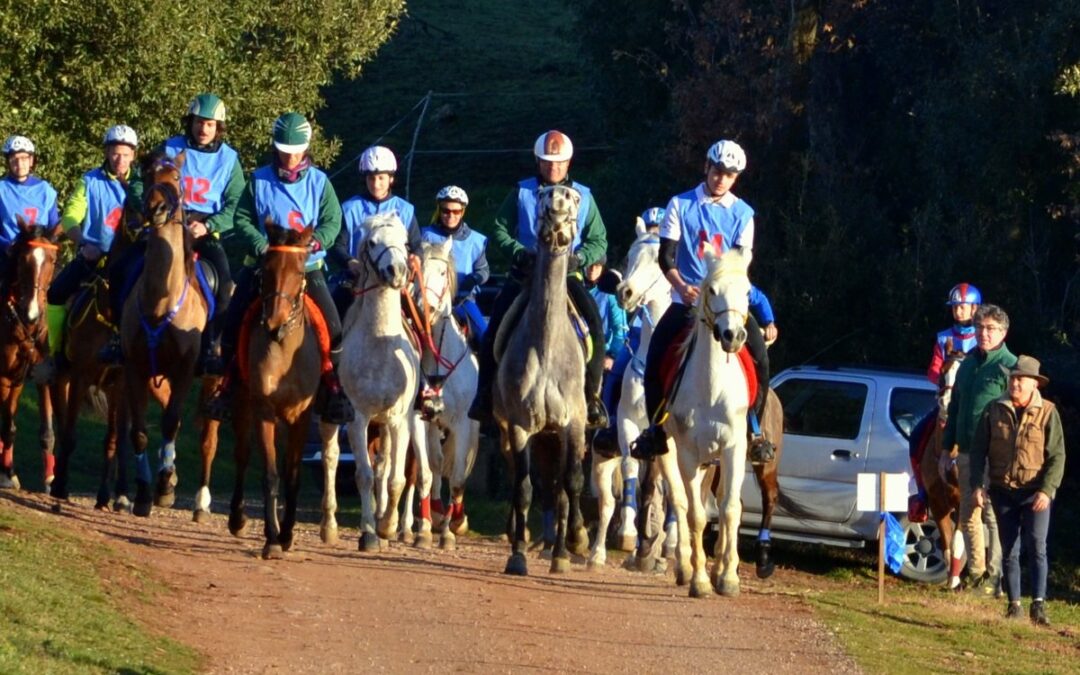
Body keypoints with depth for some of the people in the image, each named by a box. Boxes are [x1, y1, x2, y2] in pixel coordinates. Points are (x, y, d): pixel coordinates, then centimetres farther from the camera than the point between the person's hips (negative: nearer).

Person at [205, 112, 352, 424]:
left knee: (331, 324, -13)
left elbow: (333, 221, 0)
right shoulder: (260, 180, 3)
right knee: (233, 319, -8)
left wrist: (317, 241, -19)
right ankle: (226, 383, 4)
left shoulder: (318, 182, 3)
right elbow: (242, 219, 2)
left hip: (307, 266, 0)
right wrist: (260, 245, -15)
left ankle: (333, 386, -1)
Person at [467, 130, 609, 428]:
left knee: (595, 327, -21)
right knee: (495, 329, -16)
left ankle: (592, 397, -14)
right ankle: (485, 396, -5)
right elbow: (500, 230, 4)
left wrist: (578, 257, -14)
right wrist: (520, 253, -14)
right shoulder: (521, 193, 4)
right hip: (525, 274, 0)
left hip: (567, 275, 0)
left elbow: (598, 242, 6)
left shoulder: (583, 197, 5)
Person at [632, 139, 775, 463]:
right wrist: (682, 287, -17)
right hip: (687, 299, -1)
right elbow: (666, 256, -1)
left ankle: (755, 430, -6)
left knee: (759, 355, -19)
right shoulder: (681, 205, 3)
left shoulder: (742, 213, 6)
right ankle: (656, 428, -4)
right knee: (654, 358, -20)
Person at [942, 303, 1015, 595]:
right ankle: (975, 572, 21)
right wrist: (948, 444, 18)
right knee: (968, 516, 12)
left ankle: (994, 576, -2)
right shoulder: (968, 364, 14)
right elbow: (955, 406, 22)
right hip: (966, 451, 7)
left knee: (993, 516, -6)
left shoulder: (1010, 365, -8)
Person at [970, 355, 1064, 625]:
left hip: (1035, 492, -3)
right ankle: (1014, 604, 16)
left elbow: (1057, 456, -6)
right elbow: (978, 450, 7)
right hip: (1002, 491, 3)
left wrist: (1047, 490, -16)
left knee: (1036, 546, -16)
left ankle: (1039, 604, -21)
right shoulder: (994, 410, 4)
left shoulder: (1047, 412, -4)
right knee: (1009, 550, 7)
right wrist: (977, 485, -3)